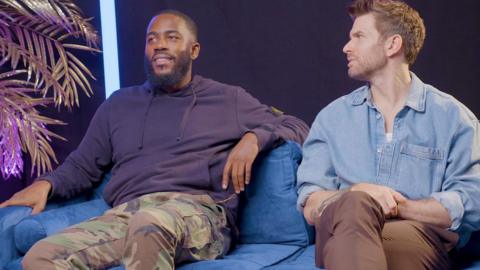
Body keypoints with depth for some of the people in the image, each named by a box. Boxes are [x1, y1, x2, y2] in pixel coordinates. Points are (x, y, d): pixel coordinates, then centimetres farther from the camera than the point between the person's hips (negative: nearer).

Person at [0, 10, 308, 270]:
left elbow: (297, 127, 18)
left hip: (198, 213, -3)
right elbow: (82, 166, 29)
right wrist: (45, 184, 7)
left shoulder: (229, 100, 19)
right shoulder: (119, 104, 26)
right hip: (124, 215, 3)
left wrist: (254, 138, -3)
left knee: (149, 224, -41)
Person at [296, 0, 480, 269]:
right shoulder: (332, 117, 17)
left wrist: (393, 205, -11)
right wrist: (358, 193, -14)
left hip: (420, 237, -3)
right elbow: (311, 207, 7)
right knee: (355, 204, -35)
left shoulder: (454, 117, 10)